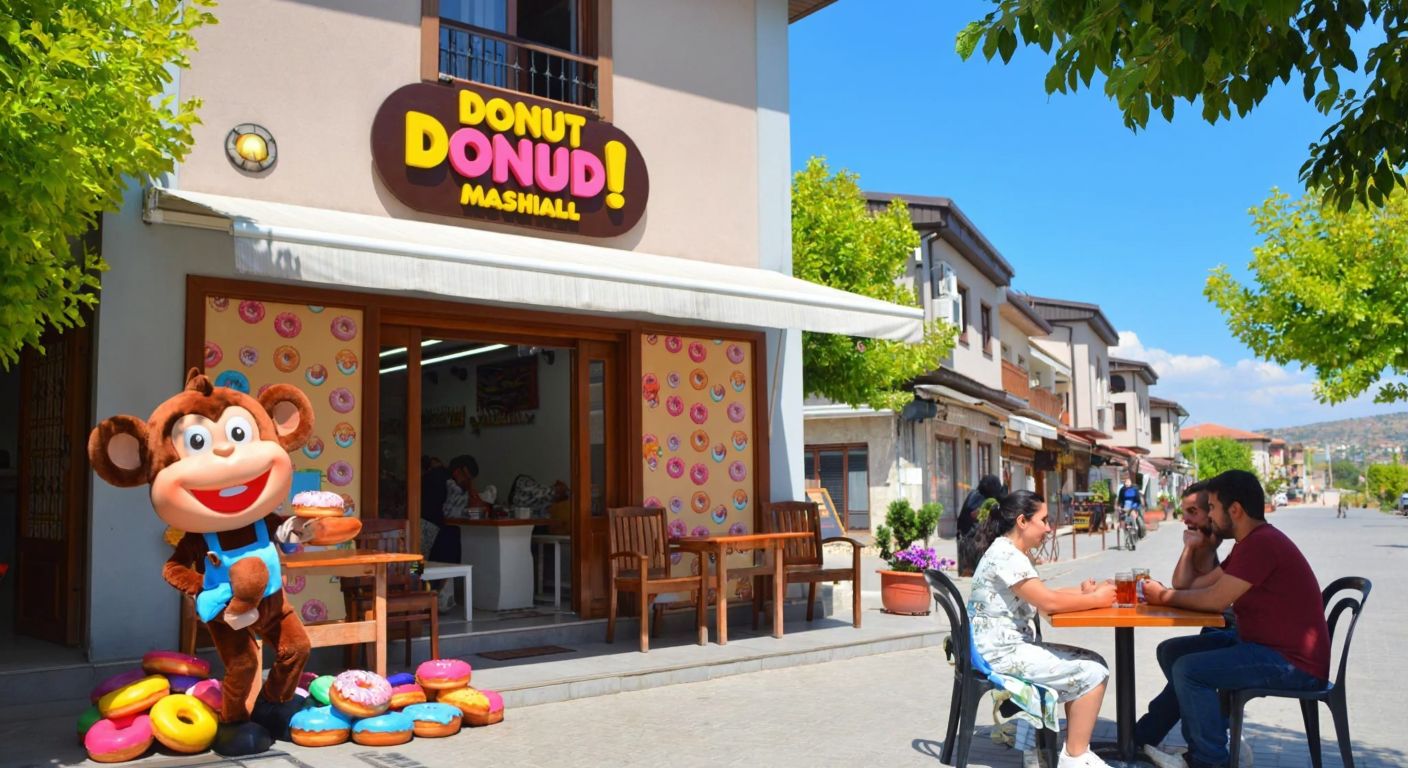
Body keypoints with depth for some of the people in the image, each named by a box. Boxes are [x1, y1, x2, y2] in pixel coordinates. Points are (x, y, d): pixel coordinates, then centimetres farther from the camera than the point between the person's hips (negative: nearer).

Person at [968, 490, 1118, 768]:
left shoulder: (1013, 554, 15)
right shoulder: (1005, 554, -18)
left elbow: (1042, 597, 15)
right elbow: (1048, 602, -22)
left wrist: (1083, 593, 0)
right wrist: (1096, 600, -10)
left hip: (1011, 646, 10)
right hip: (1000, 652, -10)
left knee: (1093, 662, 9)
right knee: (1092, 673, -9)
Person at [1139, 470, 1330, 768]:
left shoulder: (1261, 543, -20)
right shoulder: (1252, 542, 16)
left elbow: (1215, 600, -21)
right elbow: (1197, 586, 12)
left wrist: (1164, 596, -8)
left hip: (1293, 664, -11)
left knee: (1188, 670, -23)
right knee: (1172, 652, 9)